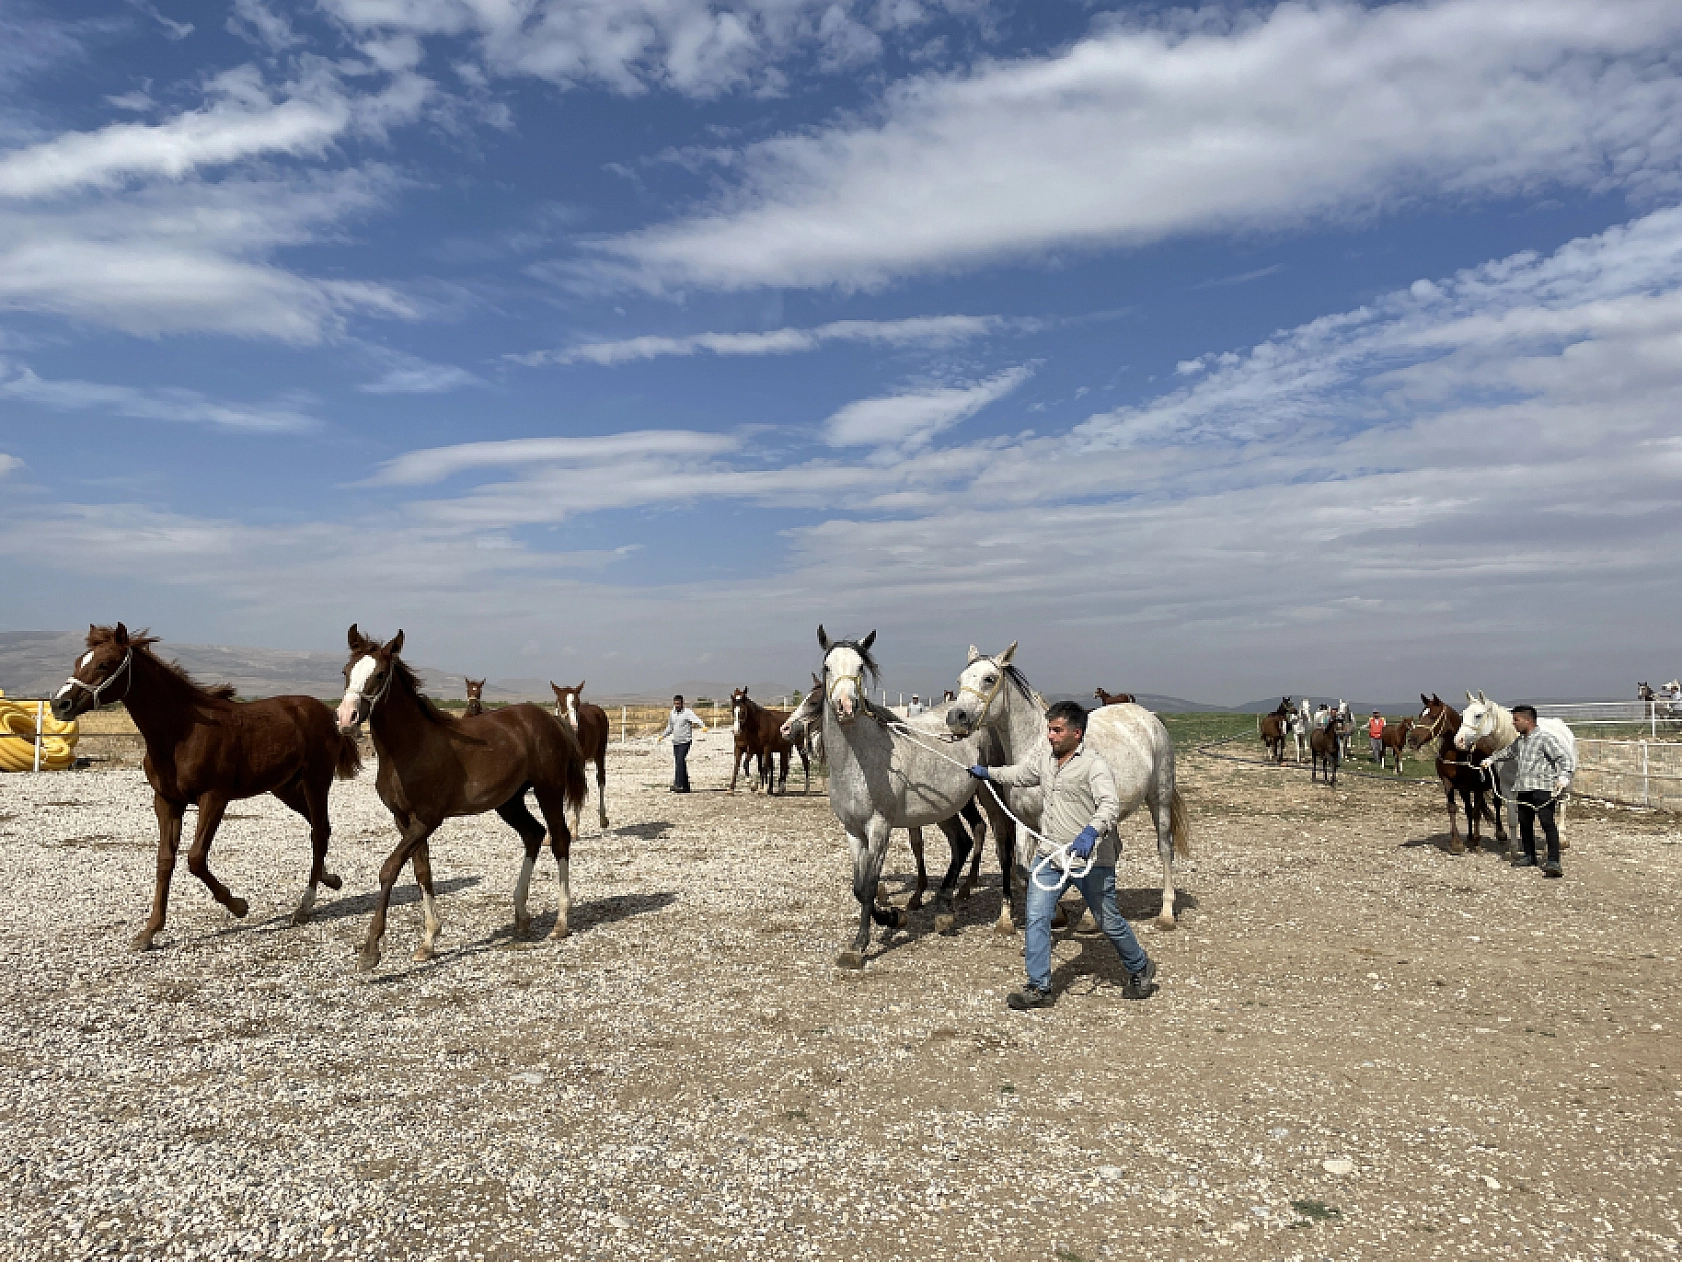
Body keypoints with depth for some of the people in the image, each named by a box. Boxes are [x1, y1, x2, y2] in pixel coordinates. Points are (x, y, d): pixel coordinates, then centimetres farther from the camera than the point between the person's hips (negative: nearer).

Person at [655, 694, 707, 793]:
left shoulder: (687, 712, -9)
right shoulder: (672, 713, 11)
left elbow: (696, 719, -26)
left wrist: (703, 726, -45)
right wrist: (661, 736, 21)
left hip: (685, 741, -7)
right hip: (675, 742, 7)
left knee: (680, 761, -17)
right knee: (677, 763, 6)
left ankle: (678, 784, -18)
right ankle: (685, 786, 12)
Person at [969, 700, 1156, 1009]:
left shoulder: (1093, 763, -16)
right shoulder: (1044, 755, 6)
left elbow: (1110, 804, -30)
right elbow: (1019, 775, 27)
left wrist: (1091, 832, -46)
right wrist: (987, 773, 24)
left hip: (1090, 859, -6)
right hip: (1049, 856, 6)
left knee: (1109, 923, 10)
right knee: (1036, 918, -2)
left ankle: (1140, 971, 36)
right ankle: (1039, 988, 8)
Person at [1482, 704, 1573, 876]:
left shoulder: (1545, 737, -8)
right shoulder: (1520, 741, 17)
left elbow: (1565, 757, -14)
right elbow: (1508, 752, 39)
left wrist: (1564, 777, -28)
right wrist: (1492, 759, 30)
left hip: (1542, 788, -9)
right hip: (1523, 789, 9)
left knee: (1547, 821, -14)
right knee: (1524, 822, 13)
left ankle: (1553, 861, -17)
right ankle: (1529, 856, 27)